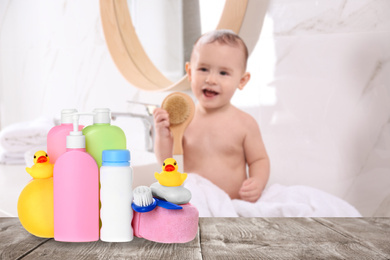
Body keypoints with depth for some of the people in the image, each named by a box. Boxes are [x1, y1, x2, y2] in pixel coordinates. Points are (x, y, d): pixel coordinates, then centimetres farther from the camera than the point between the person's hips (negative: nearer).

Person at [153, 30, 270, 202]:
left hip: (235, 205, -1)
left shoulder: (245, 123, -4)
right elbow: (167, 161, 5)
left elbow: (259, 160, 5)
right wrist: (162, 136, -13)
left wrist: (258, 182, -15)